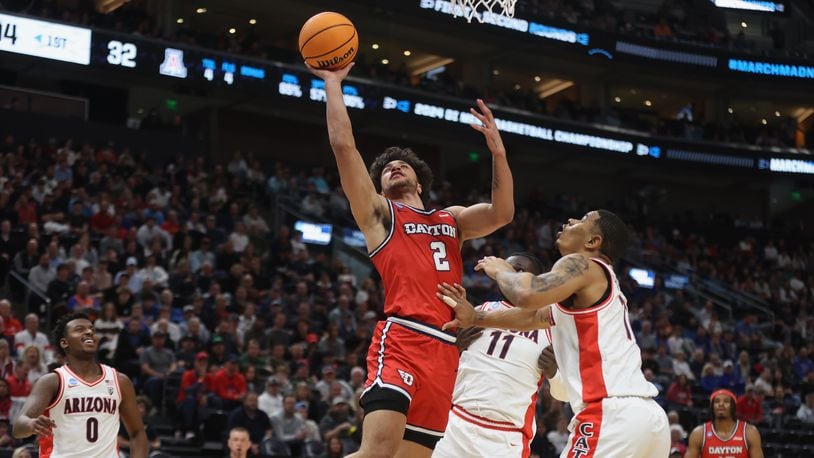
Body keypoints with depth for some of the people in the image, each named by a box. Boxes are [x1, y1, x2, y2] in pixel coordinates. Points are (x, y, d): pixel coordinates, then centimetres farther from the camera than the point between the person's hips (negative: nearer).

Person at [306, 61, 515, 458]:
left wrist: (498, 151, 0)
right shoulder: (378, 212, 15)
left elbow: (501, 214, 9)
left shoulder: (451, 220, 27)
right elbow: (343, 145, 5)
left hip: (446, 349, 5)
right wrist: (333, 83, 8)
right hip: (402, 339, -5)